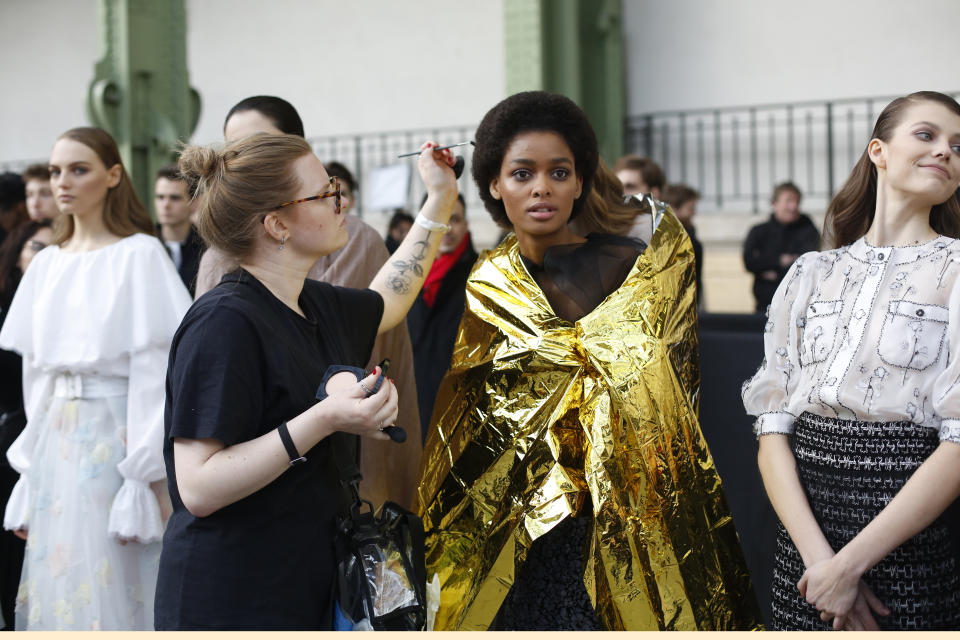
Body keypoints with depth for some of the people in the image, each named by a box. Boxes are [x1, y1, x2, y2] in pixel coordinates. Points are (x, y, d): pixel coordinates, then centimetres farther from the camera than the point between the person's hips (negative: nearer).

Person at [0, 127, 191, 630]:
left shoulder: (139, 254, -6)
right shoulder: (47, 264, 12)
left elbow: (152, 371, -11)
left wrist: (142, 476, -15)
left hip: (113, 436, -6)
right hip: (55, 443, 6)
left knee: (109, 593, -2)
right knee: (58, 593, 9)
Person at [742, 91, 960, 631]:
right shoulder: (811, 273, 6)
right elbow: (773, 425, 0)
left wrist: (851, 563, -16)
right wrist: (816, 556, -14)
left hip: (912, 541, -3)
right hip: (806, 524, 3)